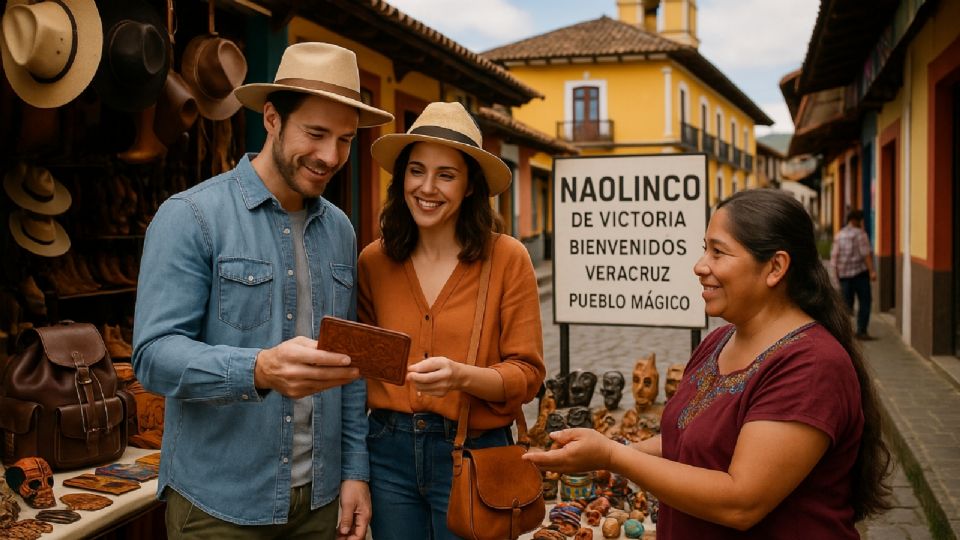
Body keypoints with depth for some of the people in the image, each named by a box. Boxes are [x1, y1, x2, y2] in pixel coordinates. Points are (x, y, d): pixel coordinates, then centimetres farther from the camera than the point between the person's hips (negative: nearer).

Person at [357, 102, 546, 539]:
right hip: (389, 450, 3)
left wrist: (461, 376, -26)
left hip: (471, 453, -3)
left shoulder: (506, 259, -10)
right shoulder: (373, 261, 0)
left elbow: (527, 374, -9)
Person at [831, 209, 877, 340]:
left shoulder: (838, 235, 12)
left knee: (846, 303, 9)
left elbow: (834, 255, 12)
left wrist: (837, 274, 17)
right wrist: (872, 271, -16)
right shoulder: (860, 233, -7)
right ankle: (862, 331, -2)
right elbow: (866, 254, -14)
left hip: (843, 274, 6)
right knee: (864, 302, 1)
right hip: (859, 271, -6)